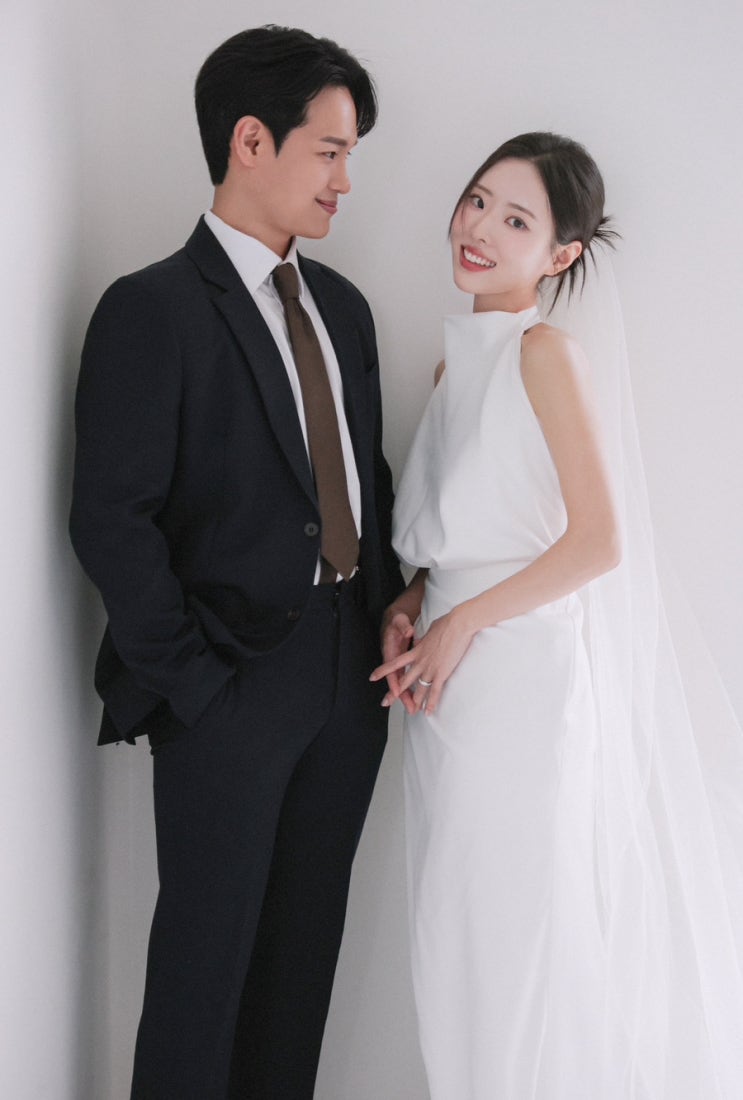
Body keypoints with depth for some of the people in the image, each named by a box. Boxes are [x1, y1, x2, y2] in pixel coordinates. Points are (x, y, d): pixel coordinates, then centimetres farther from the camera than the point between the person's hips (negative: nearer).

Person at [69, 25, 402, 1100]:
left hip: (349, 674, 7)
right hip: (233, 684, -6)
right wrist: (194, 680, -15)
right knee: (210, 951, 4)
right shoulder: (153, 309, -11)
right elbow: (110, 522, -15)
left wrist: (393, 615, 2)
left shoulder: (341, 305, 12)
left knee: (306, 941, 15)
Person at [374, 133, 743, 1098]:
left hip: (523, 669, -8)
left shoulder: (546, 350, -10)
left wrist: (462, 624, -13)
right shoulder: (459, 358, 13)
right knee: (463, 936, 13)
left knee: (525, 934, 2)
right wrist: (410, 606, 3)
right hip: (453, 674, 8)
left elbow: (599, 541, -15)